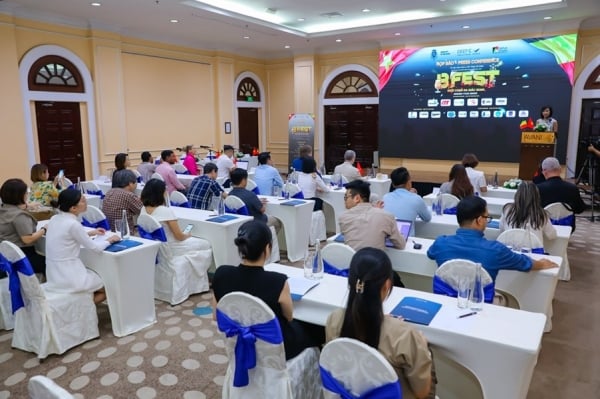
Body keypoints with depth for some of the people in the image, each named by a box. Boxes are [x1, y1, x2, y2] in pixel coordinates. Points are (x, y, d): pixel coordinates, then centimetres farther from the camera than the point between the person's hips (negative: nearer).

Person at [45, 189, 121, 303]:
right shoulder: (73, 224, -21)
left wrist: (89, 233, 20)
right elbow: (95, 247, -12)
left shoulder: (54, 219, 3)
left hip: (54, 275, 8)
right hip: (68, 278, -8)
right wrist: (109, 240, 5)